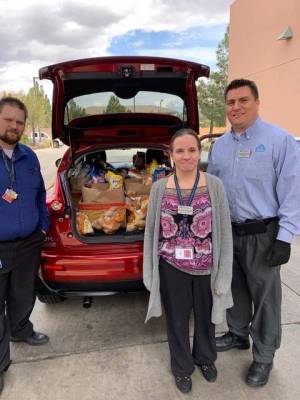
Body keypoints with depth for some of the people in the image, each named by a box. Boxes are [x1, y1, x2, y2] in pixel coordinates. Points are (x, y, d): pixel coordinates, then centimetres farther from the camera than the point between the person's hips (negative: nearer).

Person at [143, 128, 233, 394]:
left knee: (206, 316, 21)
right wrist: (150, 271, 1)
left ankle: (206, 358, 51)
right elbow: (151, 231, 1)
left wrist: (224, 274, -7)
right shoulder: (159, 188, -4)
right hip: (172, 268, 0)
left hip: (206, 268, 0)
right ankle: (182, 367, 43)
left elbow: (225, 232, -6)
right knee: (177, 320, 17)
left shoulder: (215, 185, -7)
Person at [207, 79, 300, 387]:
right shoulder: (219, 145, 8)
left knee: (264, 296, 9)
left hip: (262, 234, -5)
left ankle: (264, 357, 29)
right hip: (227, 231, 6)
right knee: (234, 288, 20)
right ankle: (238, 335, 43)